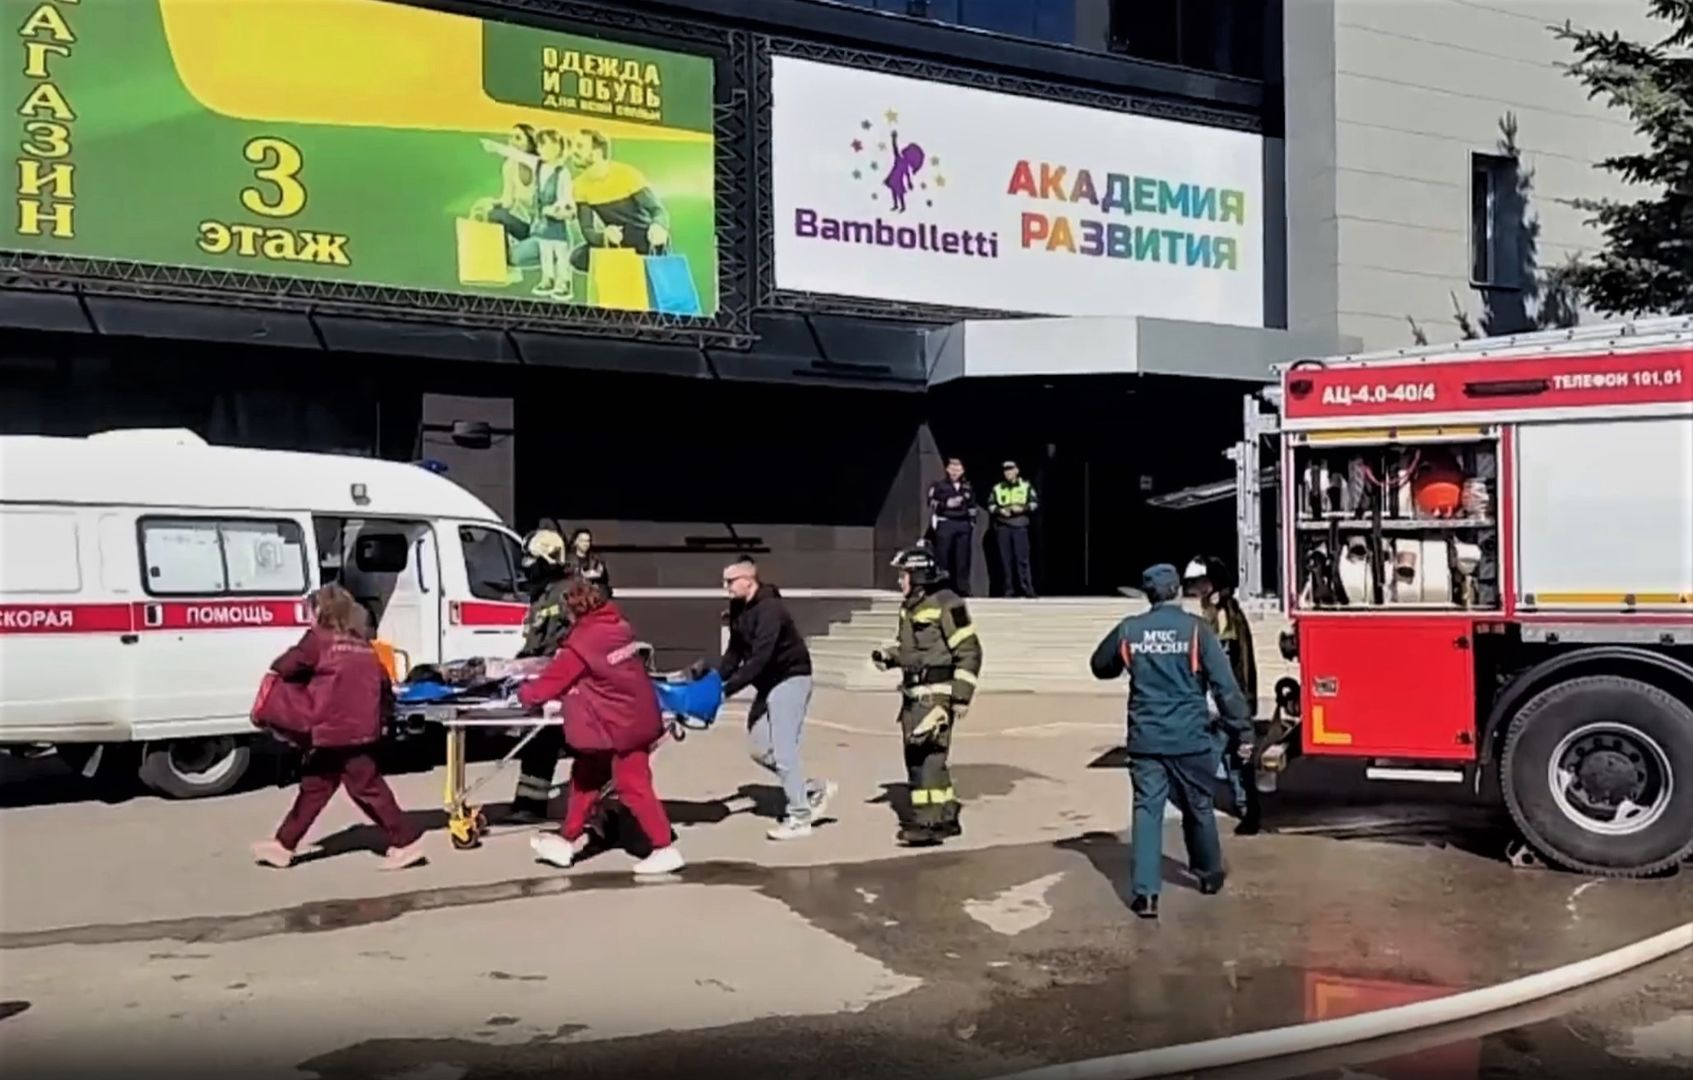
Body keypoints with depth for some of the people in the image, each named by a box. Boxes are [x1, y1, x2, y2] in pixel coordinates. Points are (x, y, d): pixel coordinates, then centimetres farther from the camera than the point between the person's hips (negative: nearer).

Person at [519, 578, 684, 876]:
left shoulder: (583, 642, -20)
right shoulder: (618, 626, 4)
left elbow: (555, 676, -10)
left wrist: (527, 693, 8)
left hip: (623, 723, -9)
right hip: (634, 715, 9)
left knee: (633, 787, -2)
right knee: (584, 774, 17)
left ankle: (666, 849, 4)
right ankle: (569, 840, 26)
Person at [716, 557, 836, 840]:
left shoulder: (769, 609, -24)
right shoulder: (738, 608, 4)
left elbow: (760, 658, -31)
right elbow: (735, 652, 8)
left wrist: (727, 690, -33)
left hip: (790, 679, -9)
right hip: (767, 684, 9)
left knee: (783, 750, -9)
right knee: (761, 750, 8)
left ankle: (799, 818, 1)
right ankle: (814, 790, 20)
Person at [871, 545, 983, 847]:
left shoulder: (946, 604, -14)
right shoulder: (909, 607, 14)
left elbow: (969, 651, -15)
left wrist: (962, 696, -17)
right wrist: (888, 656, 6)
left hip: (937, 694, -10)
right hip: (914, 693, 10)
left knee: (927, 755, -13)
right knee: (916, 756, 14)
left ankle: (926, 823, -10)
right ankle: (946, 818, 26)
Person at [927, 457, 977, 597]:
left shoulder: (968, 488, 16)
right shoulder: (938, 486, 5)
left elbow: (972, 508, 20)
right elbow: (932, 504, -2)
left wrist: (972, 524, 13)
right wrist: (947, 504, -14)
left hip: (963, 525, 3)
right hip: (945, 524, -3)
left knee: (963, 558, 2)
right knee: (943, 557, -6)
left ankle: (963, 588, 6)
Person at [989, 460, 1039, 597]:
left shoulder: (1026, 486, 9)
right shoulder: (997, 488, 13)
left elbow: (1035, 503, 5)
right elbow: (990, 505, 10)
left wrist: (1022, 508, -11)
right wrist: (1000, 510, -9)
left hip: (1020, 526, -2)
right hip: (1002, 527, 2)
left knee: (1022, 558, -9)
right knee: (1006, 559, 0)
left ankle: (1027, 588, -8)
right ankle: (1009, 590, 4)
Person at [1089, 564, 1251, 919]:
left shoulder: (1128, 630, 0)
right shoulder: (1195, 629, -8)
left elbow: (1100, 666, 17)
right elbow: (1224, 683, -9)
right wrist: (1241, 727, -3)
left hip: (1145, 739, 1)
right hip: (1190, 738, -1)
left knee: (1147, 810, 1)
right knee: (1198, 807, 17)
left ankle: (1144, 893, -7)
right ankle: (1209, 875, 36)